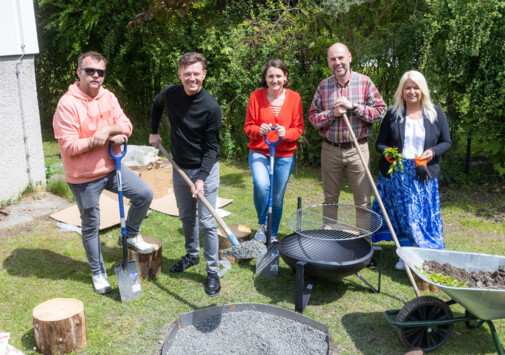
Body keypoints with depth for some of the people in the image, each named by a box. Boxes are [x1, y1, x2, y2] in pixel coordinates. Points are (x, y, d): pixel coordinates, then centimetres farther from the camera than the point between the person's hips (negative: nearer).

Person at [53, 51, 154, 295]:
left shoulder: (108, 97, 0)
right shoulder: (68, 104, -19)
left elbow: (126, 125, -1)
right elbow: (68, 146, -21)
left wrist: (110, 129, -20)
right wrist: (95, 140, -25)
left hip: (111, 167, 5)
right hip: (84, 177, -5)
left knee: (144, 194, -6)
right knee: (91, 226, 9)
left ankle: (130, 235, 20)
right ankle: (98, 272, 27)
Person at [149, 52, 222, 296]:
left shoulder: (211, 107, -19)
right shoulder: (170, 94, -6)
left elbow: (212, 147, -17)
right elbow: (156, 106, 21)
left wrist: (201, 178, -24)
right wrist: (153, 132, 20)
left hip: (205, 169, -5)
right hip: (180, 168, 5)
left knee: (207, 222, -3)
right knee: (186, 217, 18)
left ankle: (212, 272, 9)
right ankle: (192, 255, 40)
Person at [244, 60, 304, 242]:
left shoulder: (294, 97, 1)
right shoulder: (256, 96, -2)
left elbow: (298, 128, 3)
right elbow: (248, 126, 2)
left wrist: (287, 133, -19)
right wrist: (259, 130, -20)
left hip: (285, 155, 2)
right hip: (259, 152, -1)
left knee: (277, 199, 9)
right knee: (261, 185, -30)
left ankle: (273, 236, 32)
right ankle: (262, 224, -4)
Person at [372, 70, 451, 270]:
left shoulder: (435, 113, 5)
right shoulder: (393, 113, 3)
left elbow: (446, 142, 8)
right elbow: (380, 143, 6)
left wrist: (433, 151, -13)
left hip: (423, 174, 0)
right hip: (396, 173, 0)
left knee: (422, 214, 2)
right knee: (402, 214, 4)